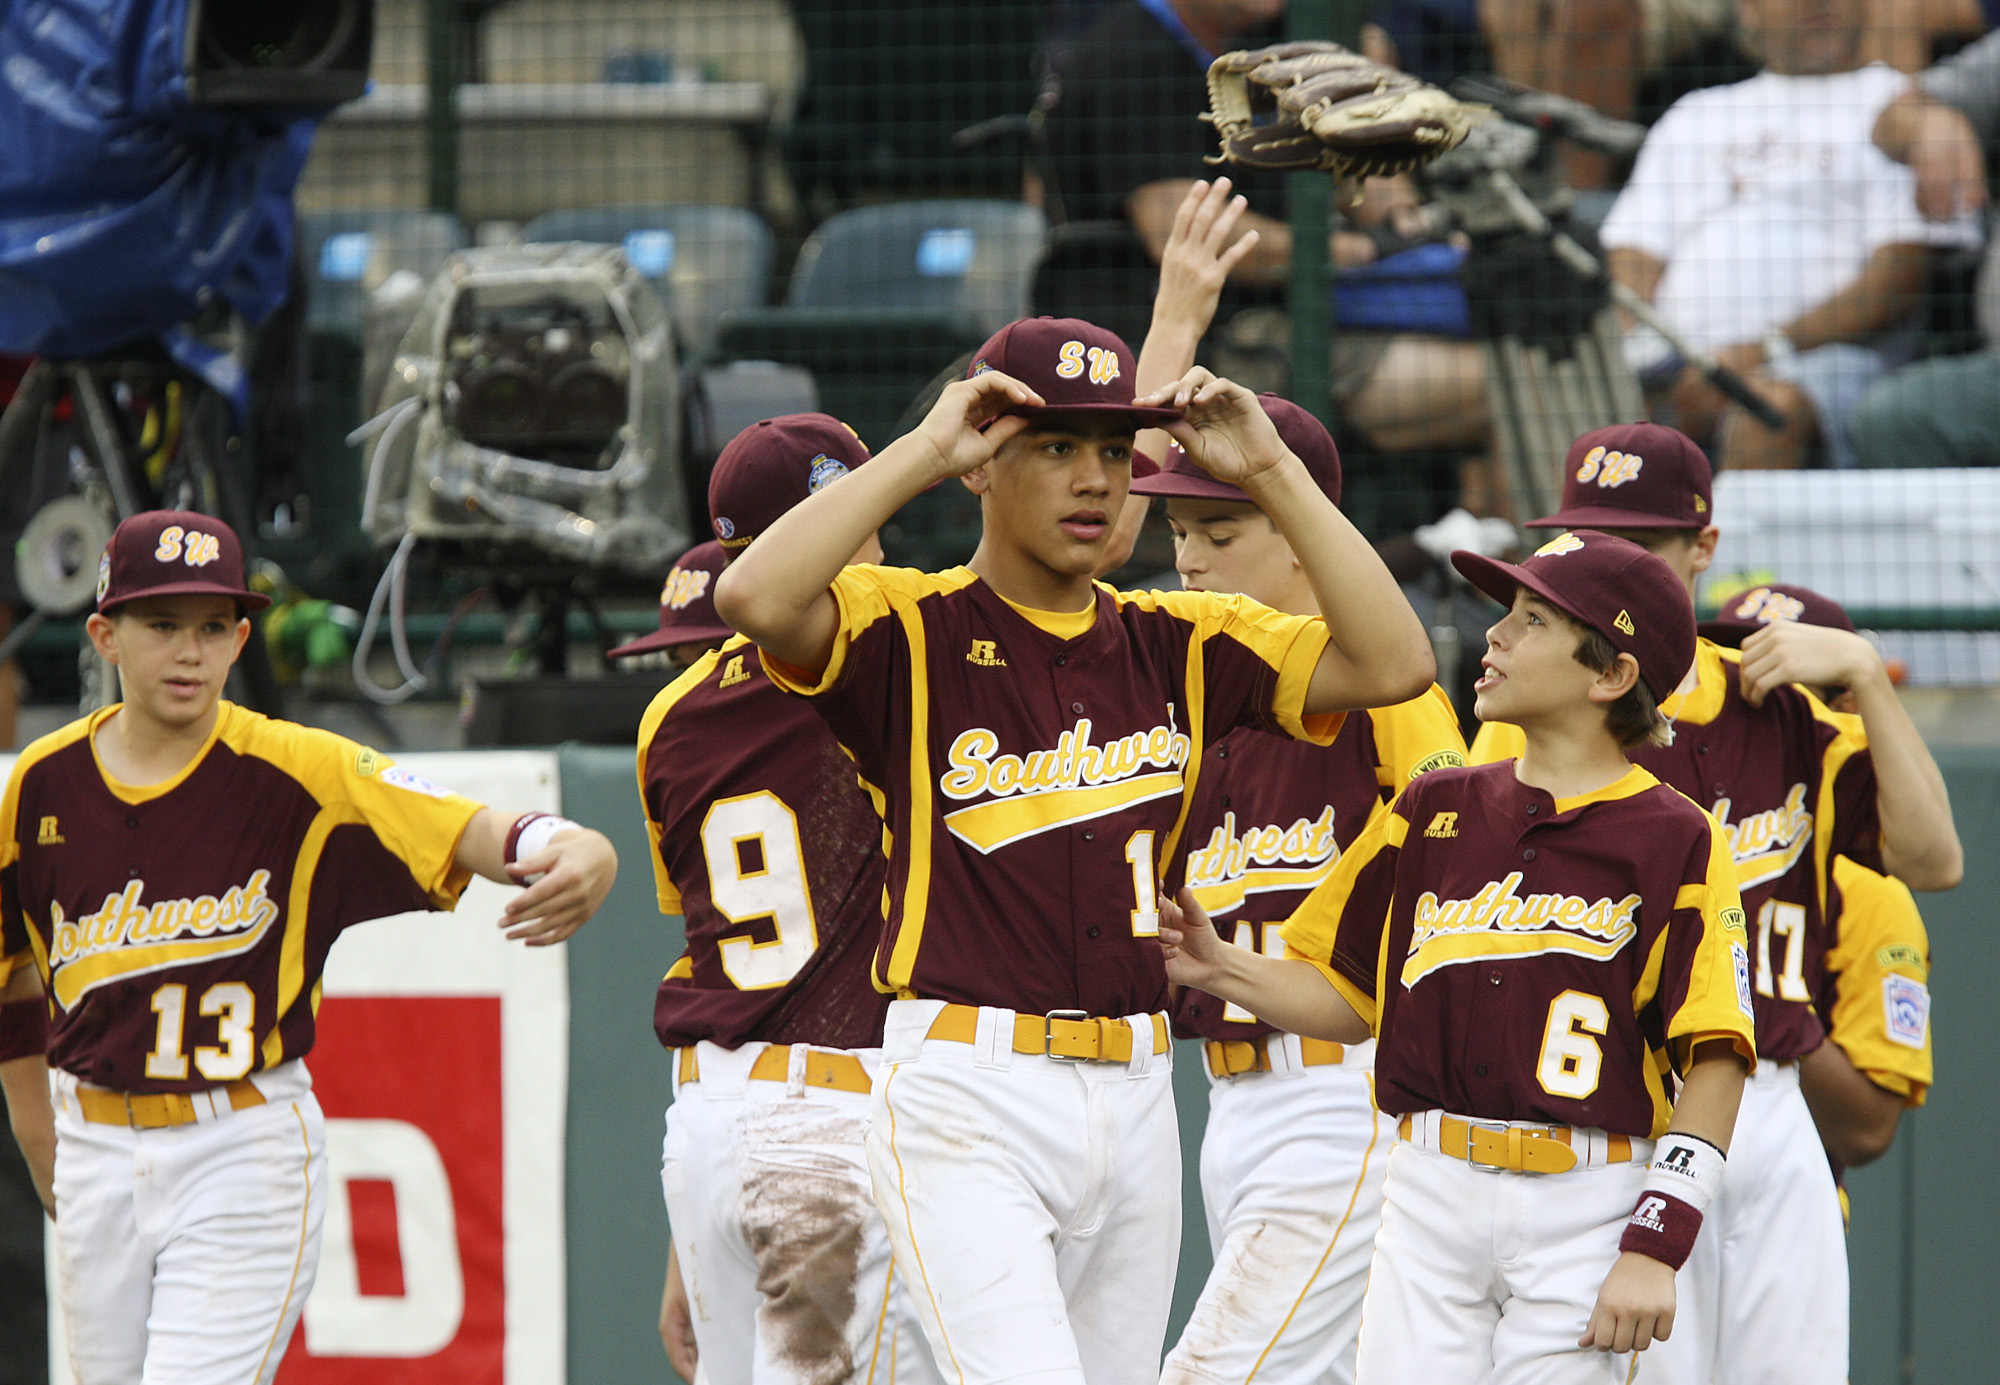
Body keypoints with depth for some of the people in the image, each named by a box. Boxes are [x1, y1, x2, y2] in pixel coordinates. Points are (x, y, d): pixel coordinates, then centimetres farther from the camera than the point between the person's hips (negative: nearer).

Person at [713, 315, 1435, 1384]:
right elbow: (755, 598, -23)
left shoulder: (1180, 646, 11)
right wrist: (921, 453, -16)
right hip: (966, 1100, -6)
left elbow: (1395, 663, 0)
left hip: (1133, 1097, 6)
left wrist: (1271, 473, -3)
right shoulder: (911, 632, -2)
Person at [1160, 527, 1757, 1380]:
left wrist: (1655, 1250, -14)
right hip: (1431, 1197, 4)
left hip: (1589, 1211, -4)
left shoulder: (1672, 840, -2)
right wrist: (1219, 969, 0)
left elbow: (1714, 1059, -7)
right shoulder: (1433, 812, 12)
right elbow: (1346, 1000, 18)